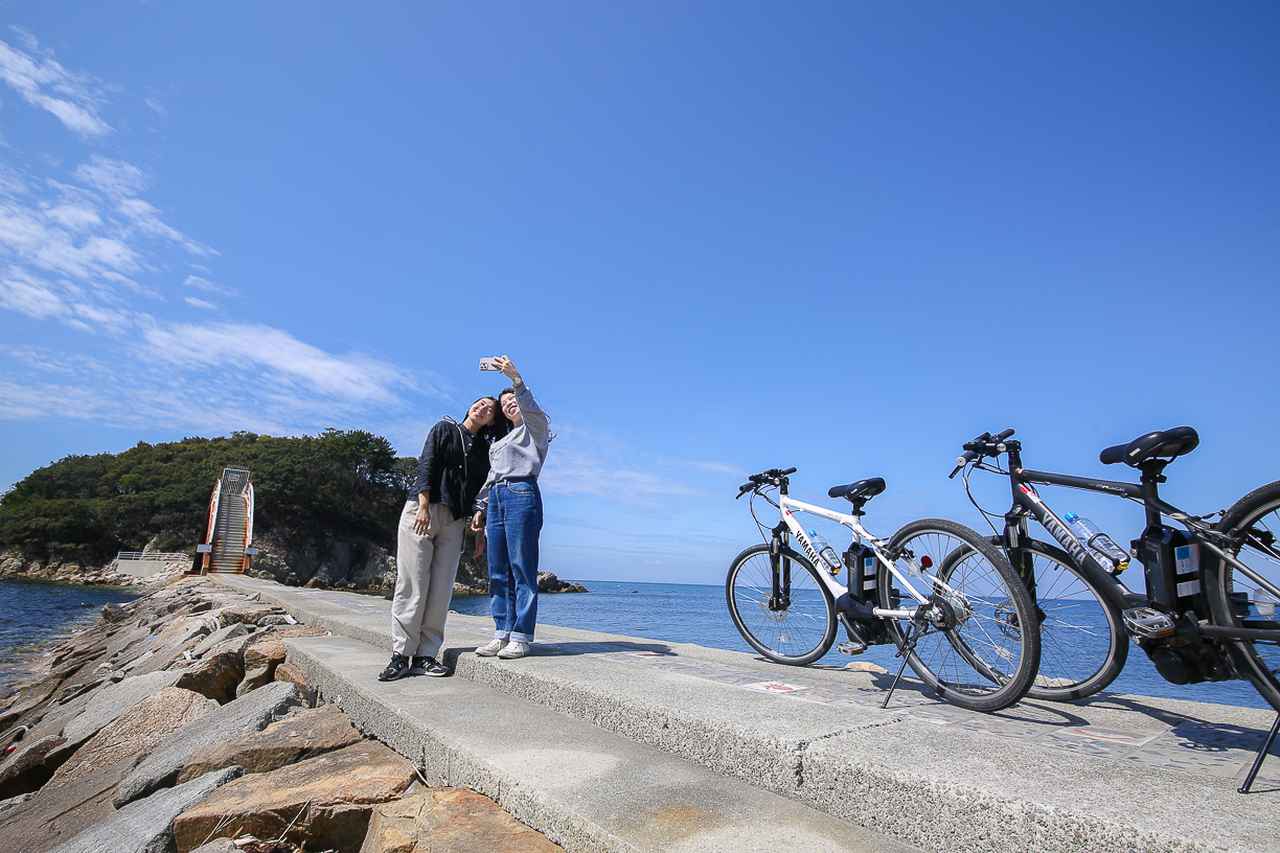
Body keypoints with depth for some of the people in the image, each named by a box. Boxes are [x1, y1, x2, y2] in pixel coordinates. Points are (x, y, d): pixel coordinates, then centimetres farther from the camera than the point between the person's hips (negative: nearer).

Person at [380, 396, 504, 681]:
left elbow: (481, 489, 13)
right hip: (421, 511, -3)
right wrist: (423, 506, -14)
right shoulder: (444, 429, 9)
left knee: (441, 590, -2)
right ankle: (401, 655, -1)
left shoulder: (484, 449, 18)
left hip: (454, 521, 4)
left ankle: (425, 655, 4)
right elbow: (426, 466, -2)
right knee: (412, 585, -6)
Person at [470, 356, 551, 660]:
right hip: (495, 498, 8)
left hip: (521, 494, -7)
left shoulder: (535, 429, 11)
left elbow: (531, 408, -13)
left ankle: (521, 637, -10)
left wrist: (515, 378, -20)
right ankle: (502, 634, 7)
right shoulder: (499, 440, 31)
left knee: (522, 569, -10)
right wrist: (481, 508, 17)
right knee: (498, 571, 3)